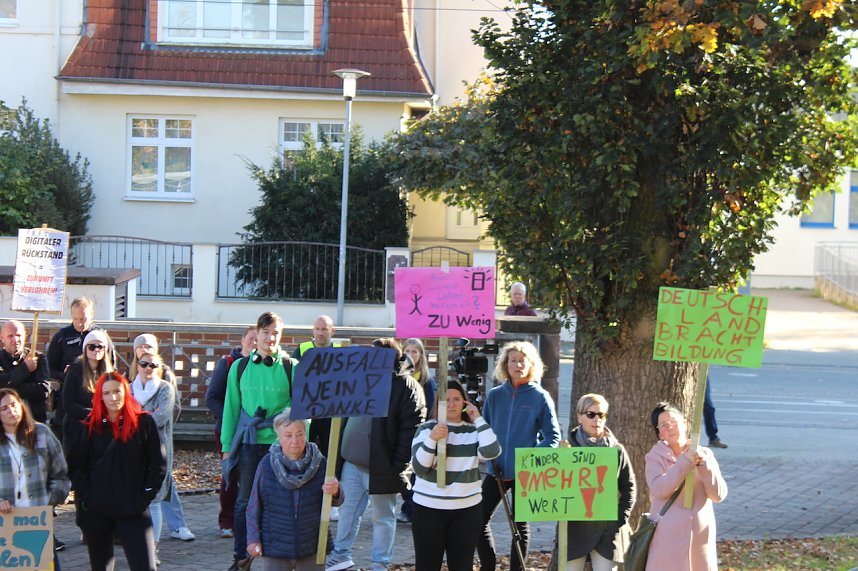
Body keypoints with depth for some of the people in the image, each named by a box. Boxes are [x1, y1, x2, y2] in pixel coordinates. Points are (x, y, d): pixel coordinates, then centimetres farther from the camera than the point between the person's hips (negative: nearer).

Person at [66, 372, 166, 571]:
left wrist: (146, 496, -5)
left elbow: (158, 464, 1)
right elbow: (75, 465, 5)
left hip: (134, 510, -2)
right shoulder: (89, 427, 3)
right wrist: (85, 496, -5)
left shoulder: (143, 423, 0)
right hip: (96, 511, 2)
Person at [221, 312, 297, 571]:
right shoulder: (240, 367, 7)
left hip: (280, 443, -2)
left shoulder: (291, 367, 0)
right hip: (248, 443, 2)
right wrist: (227, 447, 9)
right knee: (244, 501, 6)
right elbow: (231, 409, 11)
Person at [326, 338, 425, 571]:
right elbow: (345, 418, 20)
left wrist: (398, 464, -19)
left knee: (383, 517, 6)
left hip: (382, 466, -7)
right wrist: (339, 453, 13)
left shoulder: (405, 386, -9)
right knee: (348, 510, 14)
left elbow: (412, 428, -15)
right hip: (352, 462, 7)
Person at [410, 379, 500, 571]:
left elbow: (491, 452, -13)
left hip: (467, 509, 2)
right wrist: (432, 439, -21)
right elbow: (419, 468, -8)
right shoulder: (426, 429, 1)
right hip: (429, 508, -2)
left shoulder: (474, 431, 6)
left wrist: (479, 420, -10)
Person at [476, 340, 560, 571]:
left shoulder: (540, 397, -5)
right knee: (478, 520, 0)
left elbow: (553, 436, -4)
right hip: (497, 471, 3)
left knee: (520, 524, 8)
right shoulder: (495, 395, 3)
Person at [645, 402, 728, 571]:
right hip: (668, 536, -2)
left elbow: (718, 494, -1)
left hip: (700, 534, 2)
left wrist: (704, 464, -13)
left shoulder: (704, 454, 8)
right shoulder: (655, 457, 2)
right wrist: (686, 461, -20)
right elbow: (659, 489, -17)